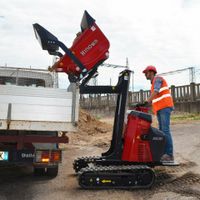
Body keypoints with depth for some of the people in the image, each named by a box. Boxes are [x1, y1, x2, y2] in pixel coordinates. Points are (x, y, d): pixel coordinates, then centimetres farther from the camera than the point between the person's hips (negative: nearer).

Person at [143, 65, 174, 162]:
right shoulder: (153, 83, 25)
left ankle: (169, 155, -17)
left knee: (165, 130, -15)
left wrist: (147, 101, -29)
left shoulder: (157, 79, -2)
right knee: (161, 131, 5)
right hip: (159, 109, 10)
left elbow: (156, 91, -19)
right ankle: (164, 153, 6)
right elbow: (153, 98, 19)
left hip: (165, 107, -10)